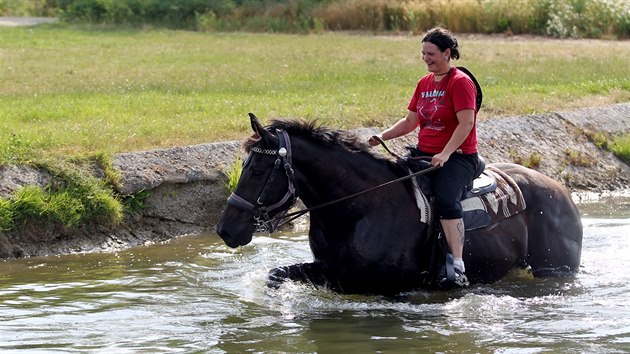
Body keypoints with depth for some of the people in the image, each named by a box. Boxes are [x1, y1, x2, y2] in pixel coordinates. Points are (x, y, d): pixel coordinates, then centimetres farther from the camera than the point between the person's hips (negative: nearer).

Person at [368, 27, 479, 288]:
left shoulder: (460, 82, -8)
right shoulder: (424, 83, 16)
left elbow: (466, 123, -17)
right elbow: (410, 122, 20)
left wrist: (445, 154, -25)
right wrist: (383, 136, 5)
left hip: (458, 156, -8)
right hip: (424, 155, 8)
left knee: (446, 199, -32)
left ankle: (458, 265, -36)